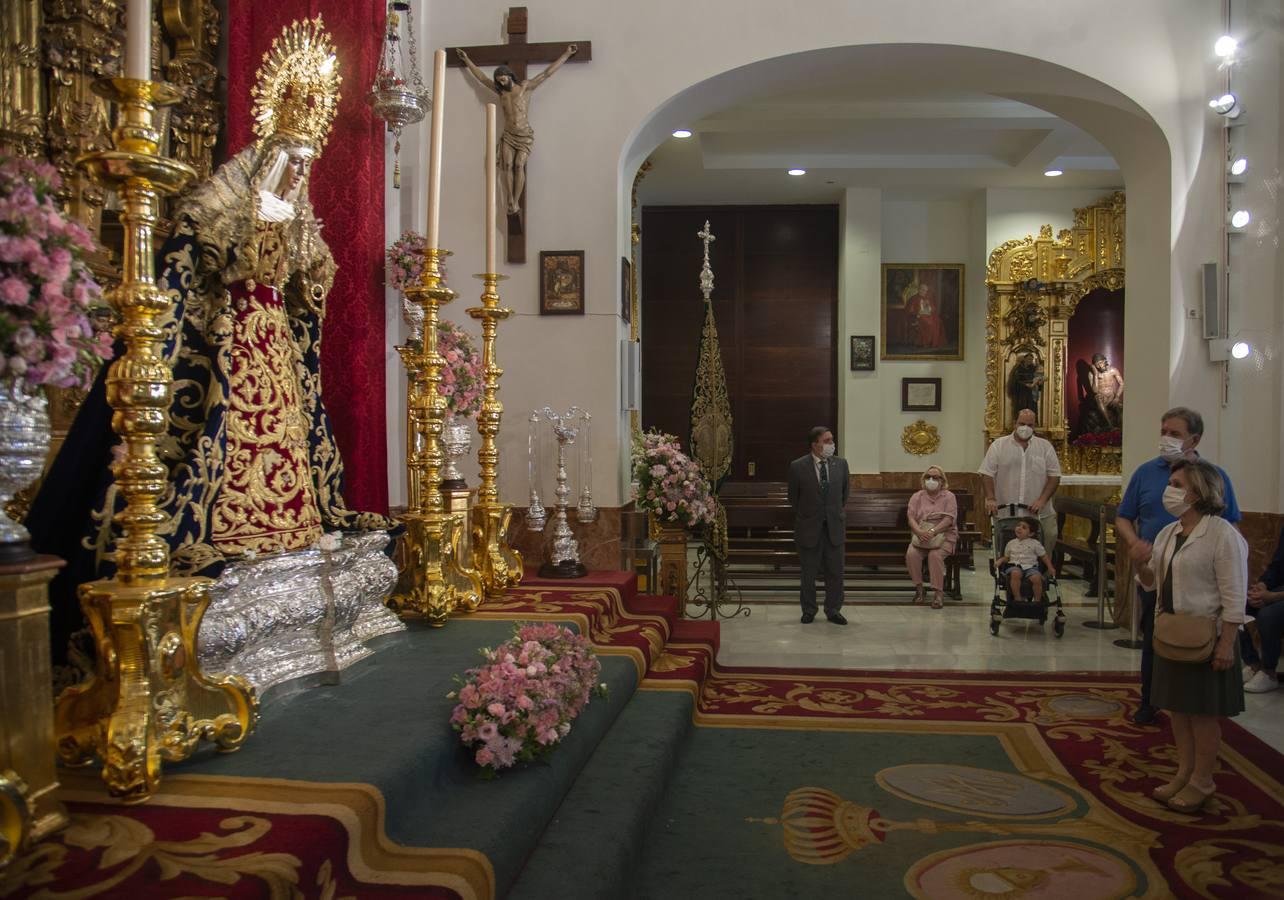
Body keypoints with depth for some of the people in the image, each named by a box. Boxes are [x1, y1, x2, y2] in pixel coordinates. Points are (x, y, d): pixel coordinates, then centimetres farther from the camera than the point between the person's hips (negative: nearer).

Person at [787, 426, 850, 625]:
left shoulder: (841, 464, -1)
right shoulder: (798, 467, -10)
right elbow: (793, 498, 3)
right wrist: (805, 517, 8)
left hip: (835, 527, 2)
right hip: (809, 528, -2)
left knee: (835, 572, 7)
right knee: (808, 573, 9)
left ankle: (833, 610, 21)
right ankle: (808, 611, 23)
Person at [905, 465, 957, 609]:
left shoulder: (948, 496, 4)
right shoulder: (917, 496, 13)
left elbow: (949, 519, -10)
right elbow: (911, 518, 0)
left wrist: (932, 531, -25)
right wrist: (919, 532, -21)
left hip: (944, 535, -3)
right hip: (921, 535, 3)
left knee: (935, 555, -33)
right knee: (911, 553, -28)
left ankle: (938, 593, -26)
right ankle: (918, 587, -11)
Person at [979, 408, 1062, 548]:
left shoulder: (1045, 447, 9)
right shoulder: (999, 445, 7)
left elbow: (1054, 476, 5)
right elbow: (987, 474, 2)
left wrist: (1042, 500, -8)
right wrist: (991, 498, -11)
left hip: (1039, 513, 1)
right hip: (1005, 512, -1)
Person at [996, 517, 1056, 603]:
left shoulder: (1035, 543, 10)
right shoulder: (1011, 543, 15)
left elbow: (1044, 556, 14)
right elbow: (1006, 557, 21)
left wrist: (1050, 568, 4)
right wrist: (1000, 560, 0)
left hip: (1030, 566, -1)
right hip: (1015, 566, 1)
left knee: (1036, 578, -33)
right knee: (1015, 573, -37)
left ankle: (1037, 600, -11)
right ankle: (1017, 599, -29)